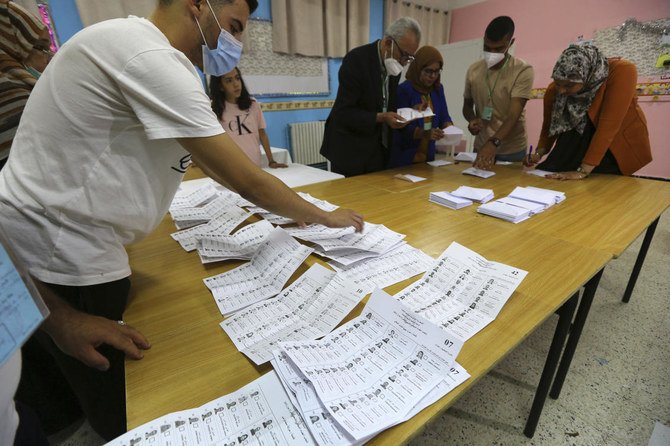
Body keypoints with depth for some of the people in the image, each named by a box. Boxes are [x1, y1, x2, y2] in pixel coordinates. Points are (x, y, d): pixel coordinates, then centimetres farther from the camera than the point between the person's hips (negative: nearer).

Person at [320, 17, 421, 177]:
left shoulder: (393, 65, 6)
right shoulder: (356, 59, -16)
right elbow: (344, 112, -20)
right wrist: (380, 118, -27)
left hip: (379, 149, 7)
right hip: (350, 151, -7)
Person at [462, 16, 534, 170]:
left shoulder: (523, 71, -12)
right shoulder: (473, 70, 0)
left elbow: (514, 115, -21)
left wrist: (493, 143, -37)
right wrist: (472, 120, -11)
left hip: (512, 151, -3)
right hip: (481, 147, 4)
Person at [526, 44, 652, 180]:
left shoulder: (621, 72, -27)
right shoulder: (554, 91, -16)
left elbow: (608, 125, -33)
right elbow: (549, 127, -3)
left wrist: (583, 171, -37)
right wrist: (539, 153, -21)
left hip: (620, 146, -3)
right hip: (579, 143, 4)